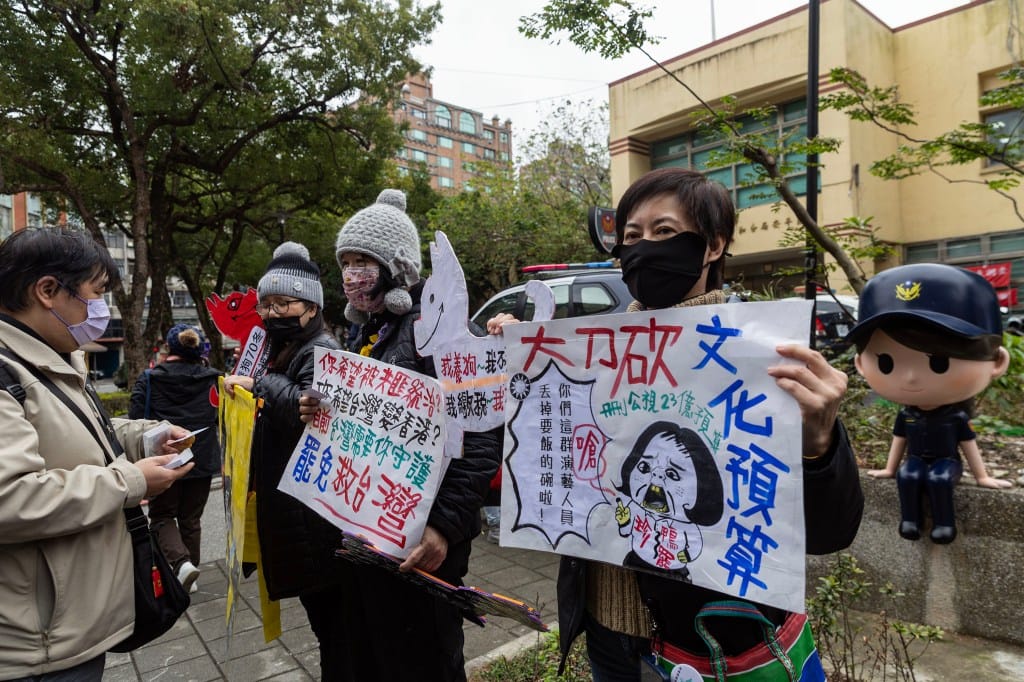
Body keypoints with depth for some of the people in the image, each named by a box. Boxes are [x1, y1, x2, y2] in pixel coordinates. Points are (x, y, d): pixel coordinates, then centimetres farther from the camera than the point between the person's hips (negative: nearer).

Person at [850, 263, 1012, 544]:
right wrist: (889, 469, 13)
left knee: (939, 478, -30)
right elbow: (899, 442, 8)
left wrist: (982, 477, 5)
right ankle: (909, 521, -13)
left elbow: (969, 446, -1)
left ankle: (944, 524, -17)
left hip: (947, 462, -2)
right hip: (916, 461, 2)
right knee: (907, 476, -25)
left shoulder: (957, 416, -12)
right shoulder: (904, 416, -5)